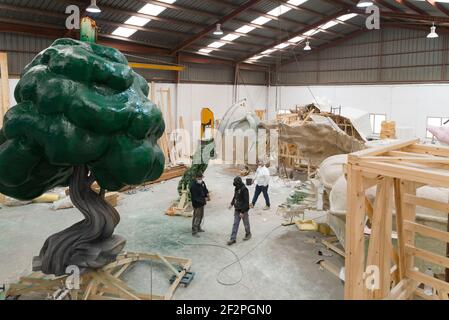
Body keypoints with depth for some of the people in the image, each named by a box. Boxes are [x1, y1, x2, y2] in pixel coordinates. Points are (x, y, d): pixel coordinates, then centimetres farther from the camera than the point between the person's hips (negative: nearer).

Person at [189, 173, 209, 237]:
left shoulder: (202, 183, 0)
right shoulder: (193, 186, -25)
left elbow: (205, 189, 15)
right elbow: (195, 197, -26)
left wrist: (207, 193, -9)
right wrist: (204, 199, -26)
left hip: (202, 203, 9)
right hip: (197, 204, -9)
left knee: (201, 216, 22)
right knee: (196, 217, -3)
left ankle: (198, 228, 41)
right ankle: (194, 232, 6)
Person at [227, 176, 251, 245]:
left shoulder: (244, 190, -23)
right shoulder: (236, 188, 1)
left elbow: (246, 202, -23)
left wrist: (242, 212, -23)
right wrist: (232, 204, 5)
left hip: (243, 210, -7)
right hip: (237, 209, 7)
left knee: (246, 223, 13)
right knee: (235, 224, 7)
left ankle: (248, 234, 36)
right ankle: (233, 238, 11)